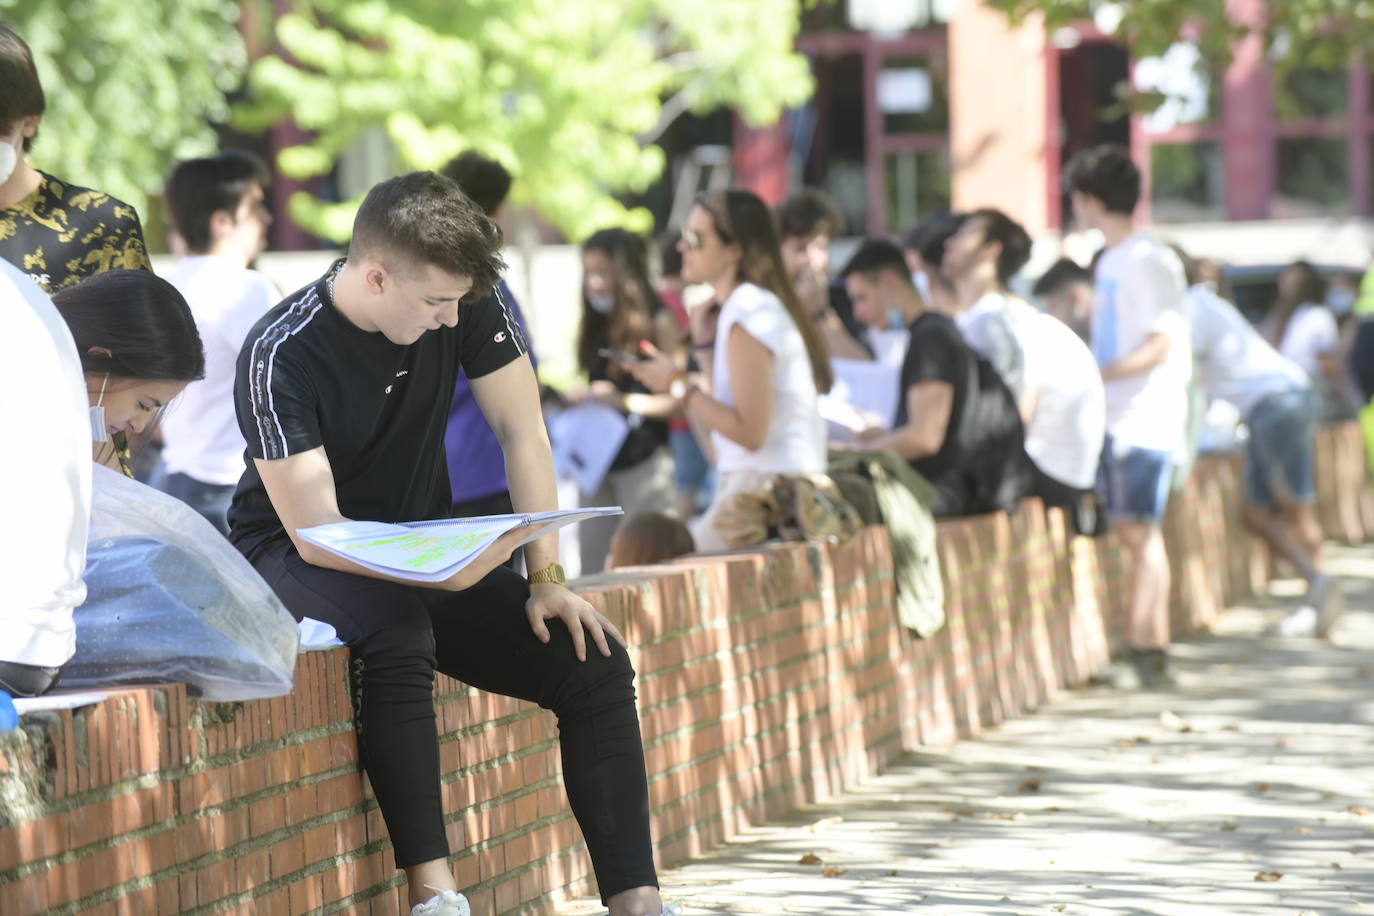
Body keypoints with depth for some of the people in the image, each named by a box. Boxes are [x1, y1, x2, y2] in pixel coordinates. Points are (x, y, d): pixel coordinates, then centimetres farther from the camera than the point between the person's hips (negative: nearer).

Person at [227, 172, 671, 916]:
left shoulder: (466, 304, -10)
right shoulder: (280, 357, -24)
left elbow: (522, 432, -3)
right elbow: (314, 532, -26)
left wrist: (546, 580, -11)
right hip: (292, 558, -5)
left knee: (596, 663, -14)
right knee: (395, 632, -40)